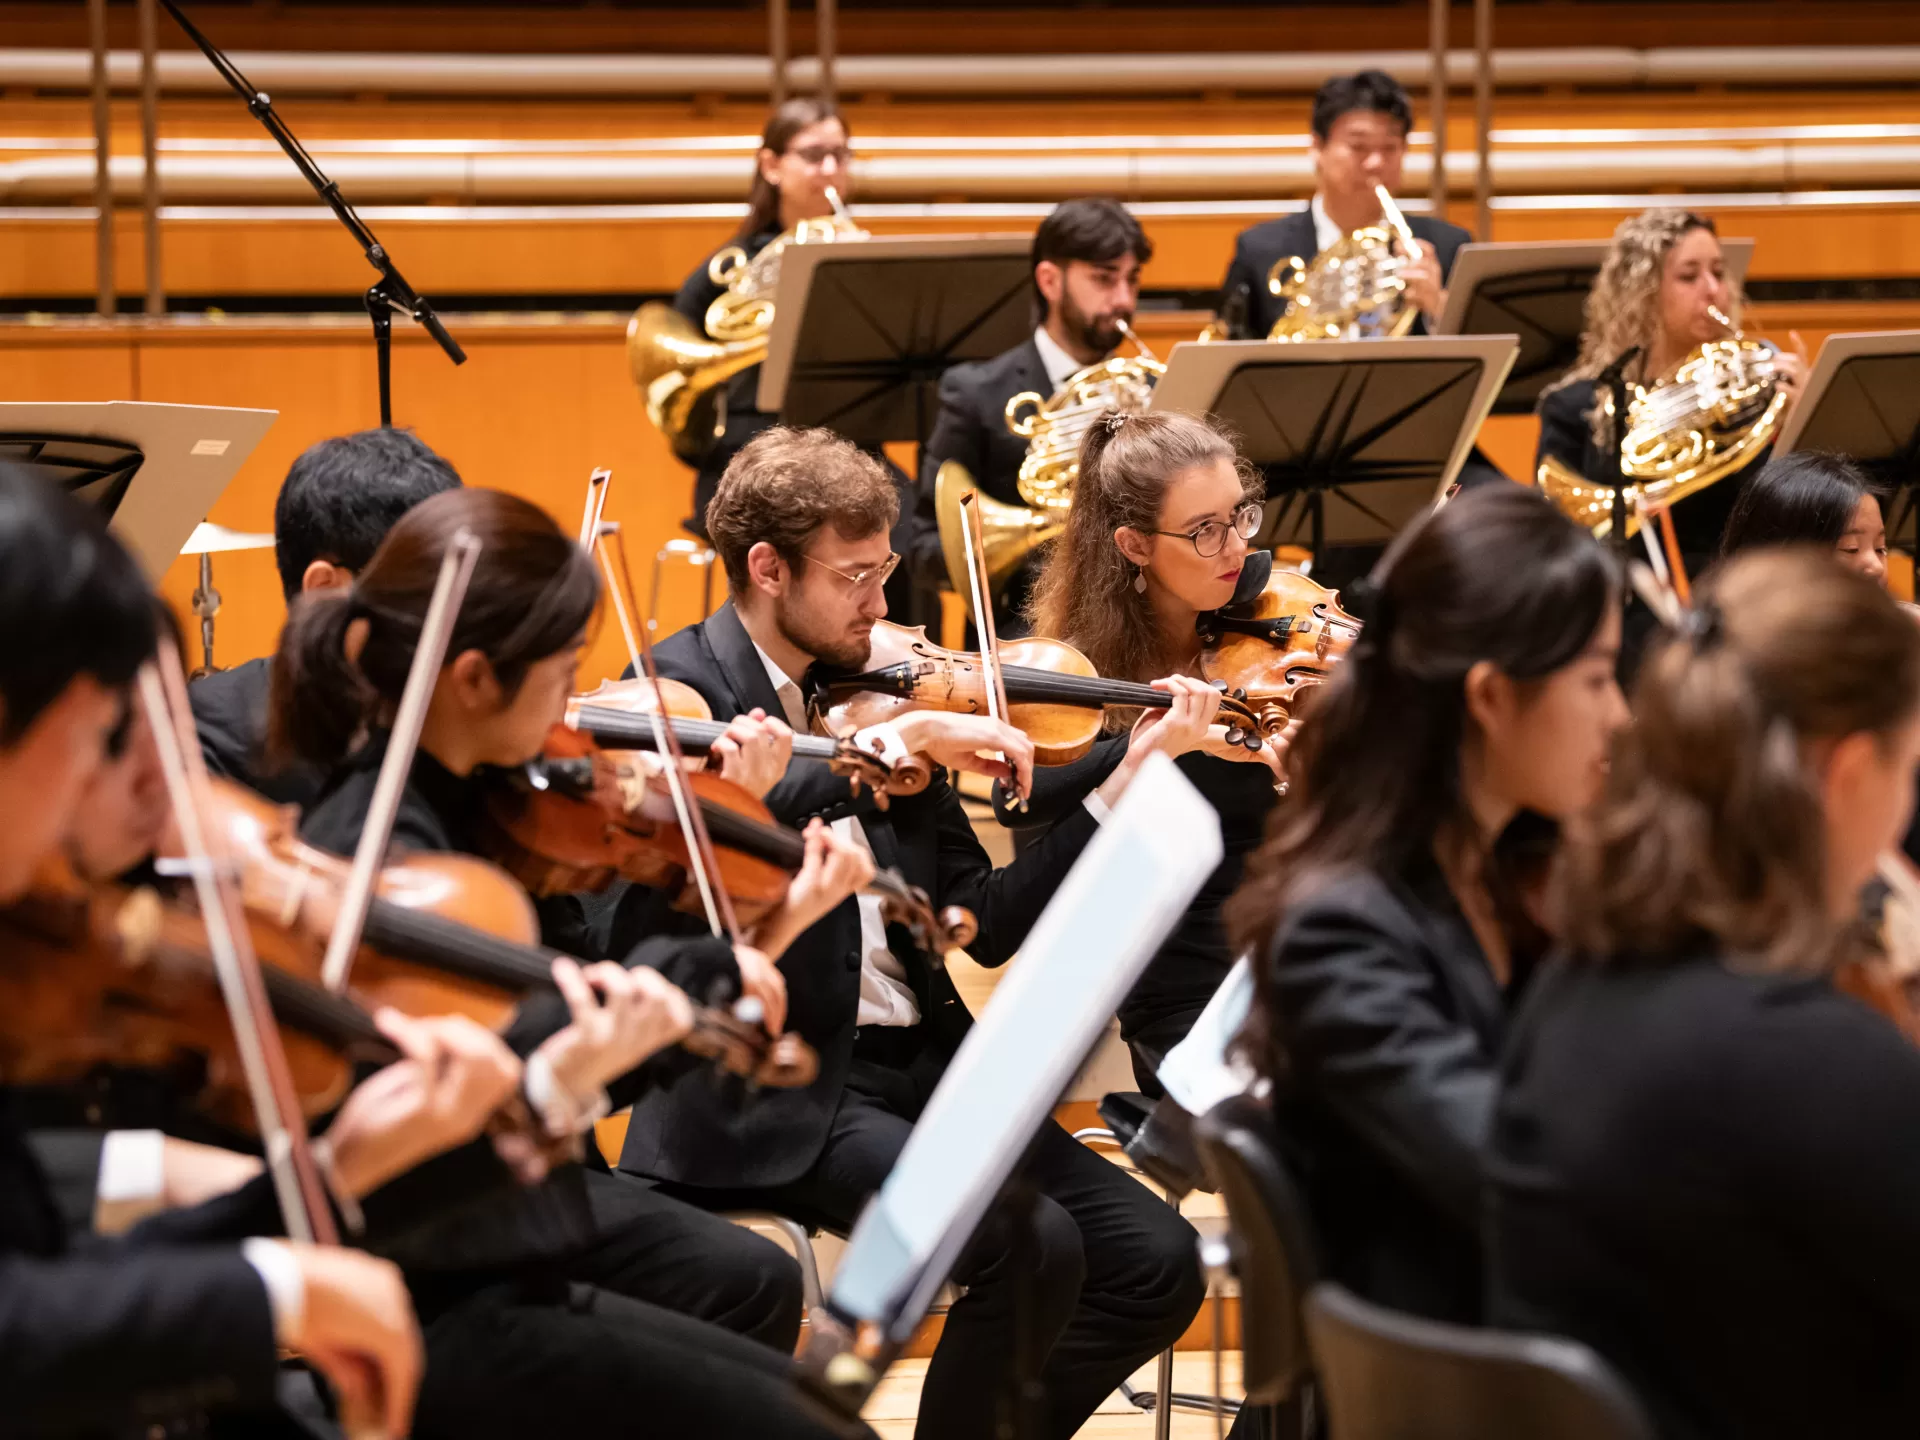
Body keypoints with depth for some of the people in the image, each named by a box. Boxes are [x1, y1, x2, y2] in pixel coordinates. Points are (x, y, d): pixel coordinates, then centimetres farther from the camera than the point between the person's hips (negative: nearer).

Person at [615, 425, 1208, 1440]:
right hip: (777, 1091, -7)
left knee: (1156, 1262, -7)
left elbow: (987, 924, 10)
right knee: (1031, 1246, -26)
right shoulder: (685, 687, -4)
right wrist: (904, 737, -27)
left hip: (914, 1062, 7)